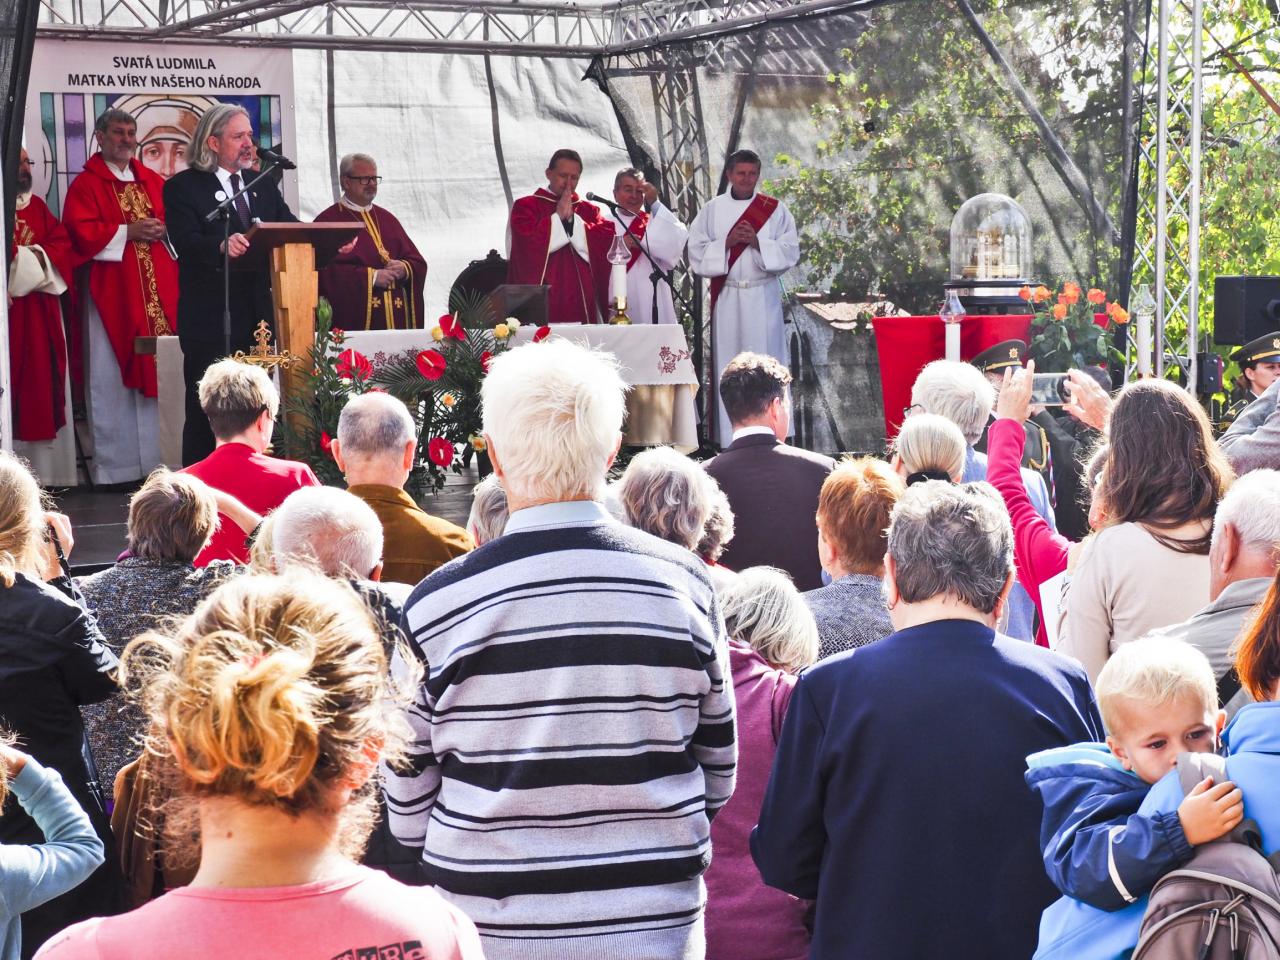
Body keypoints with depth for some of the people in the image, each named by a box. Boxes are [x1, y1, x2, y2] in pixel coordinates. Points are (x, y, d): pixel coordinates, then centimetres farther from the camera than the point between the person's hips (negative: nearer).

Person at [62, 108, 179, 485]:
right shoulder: (87, 184, 1)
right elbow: (80, 232, -10)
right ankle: (114, 464, 0)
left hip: (158, 292, 5)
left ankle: (161, 458, 8)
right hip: (112, 294, -5)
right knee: (114, 376, -3)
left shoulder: (154, 182, 17)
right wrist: (128, 232, -14)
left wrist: (161, 230, -4)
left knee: (159, 370, 3)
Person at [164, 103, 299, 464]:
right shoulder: (183, 187, -2)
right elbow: (185, 242, -17)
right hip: (210, 322, -5)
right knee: (206, 416, -2)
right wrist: (222, 245, -37)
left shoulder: (263, 186, 17)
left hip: (259, 314, 5)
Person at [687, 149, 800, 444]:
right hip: (726, 296, 1)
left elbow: (790, 252, 0)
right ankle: (730, 438, 3)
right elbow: (696, 253, 2)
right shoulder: (712, 210, 6)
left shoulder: (775, 209, 5)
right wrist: (726, 243, -12)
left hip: (764, 296, 0)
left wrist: (757, 242, -14)